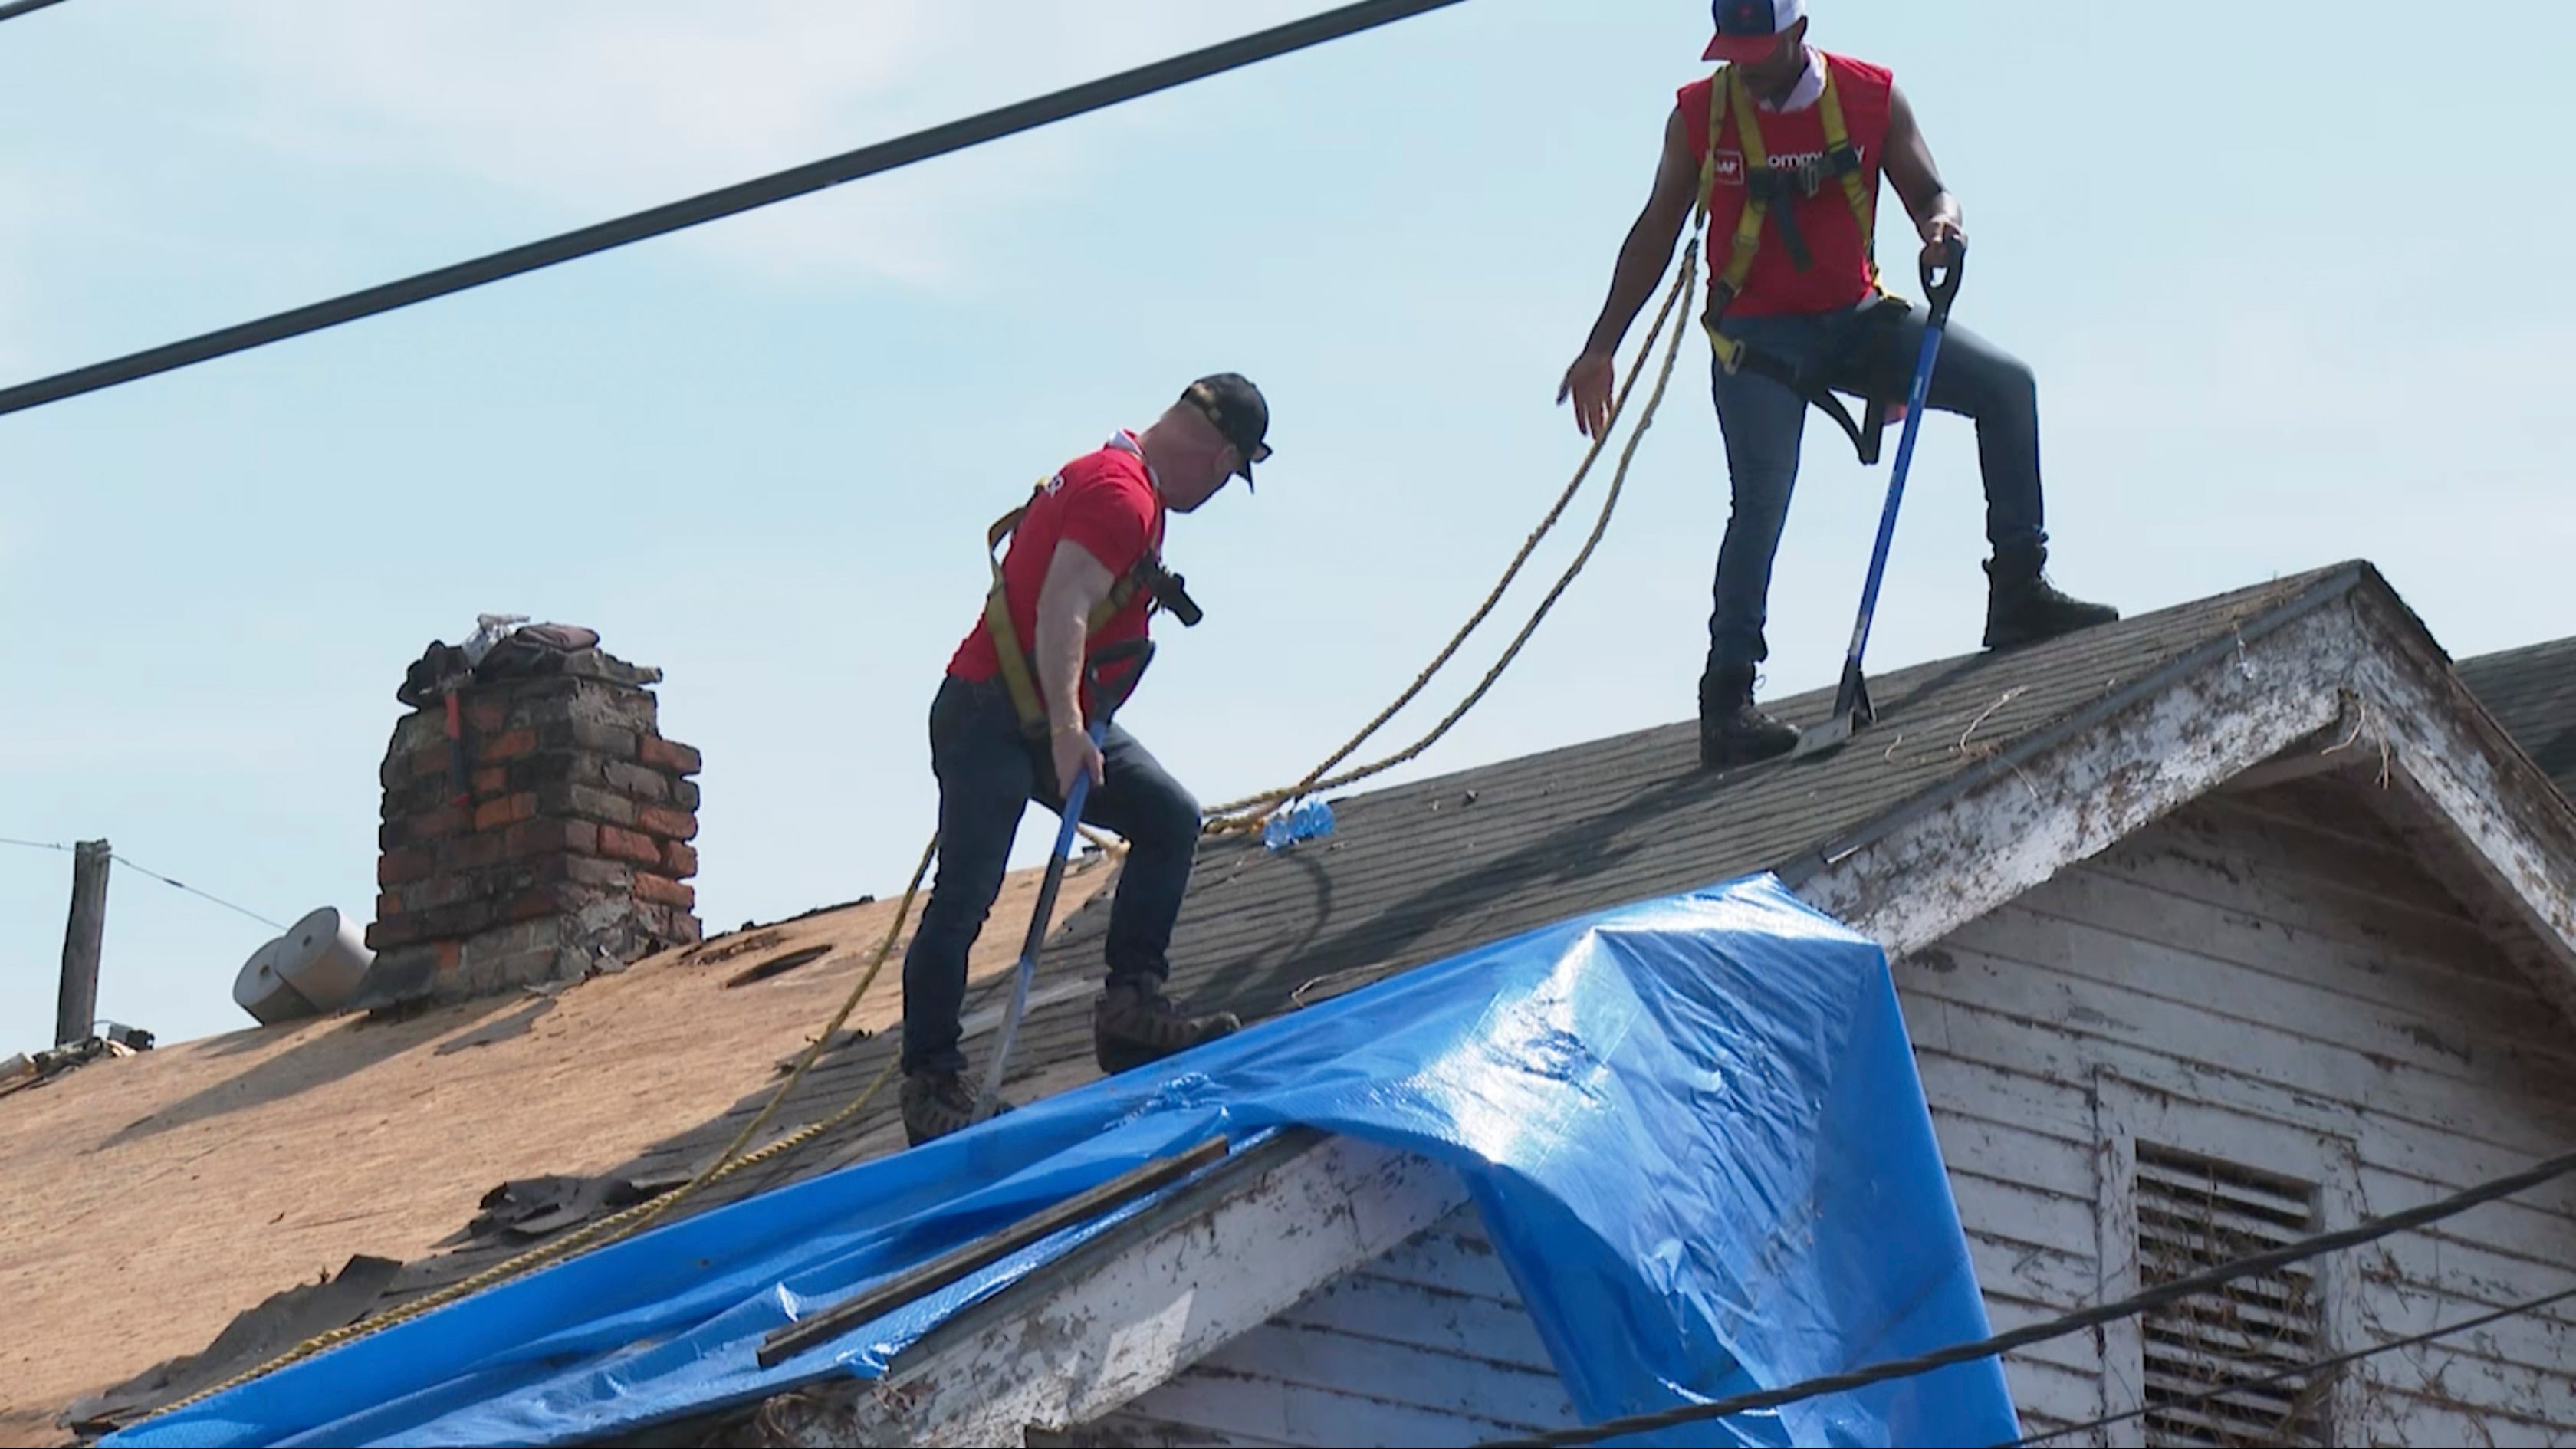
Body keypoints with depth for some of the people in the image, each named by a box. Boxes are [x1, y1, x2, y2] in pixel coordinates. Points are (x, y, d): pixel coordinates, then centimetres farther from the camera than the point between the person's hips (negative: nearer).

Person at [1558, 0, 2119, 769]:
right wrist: (1602, 349, 5)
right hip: (1757, 337, -3)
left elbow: (1928, 191, 5)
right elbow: (1658, 230, 6)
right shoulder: (1699, 114, -4)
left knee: (2007, 385, -9)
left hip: (1856, 318, 3)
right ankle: (1726, 701, -17)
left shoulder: (1872, 98, -2)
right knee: (1762, 503, -20)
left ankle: (2019, 595, -1)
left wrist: (1941, 223, -22)